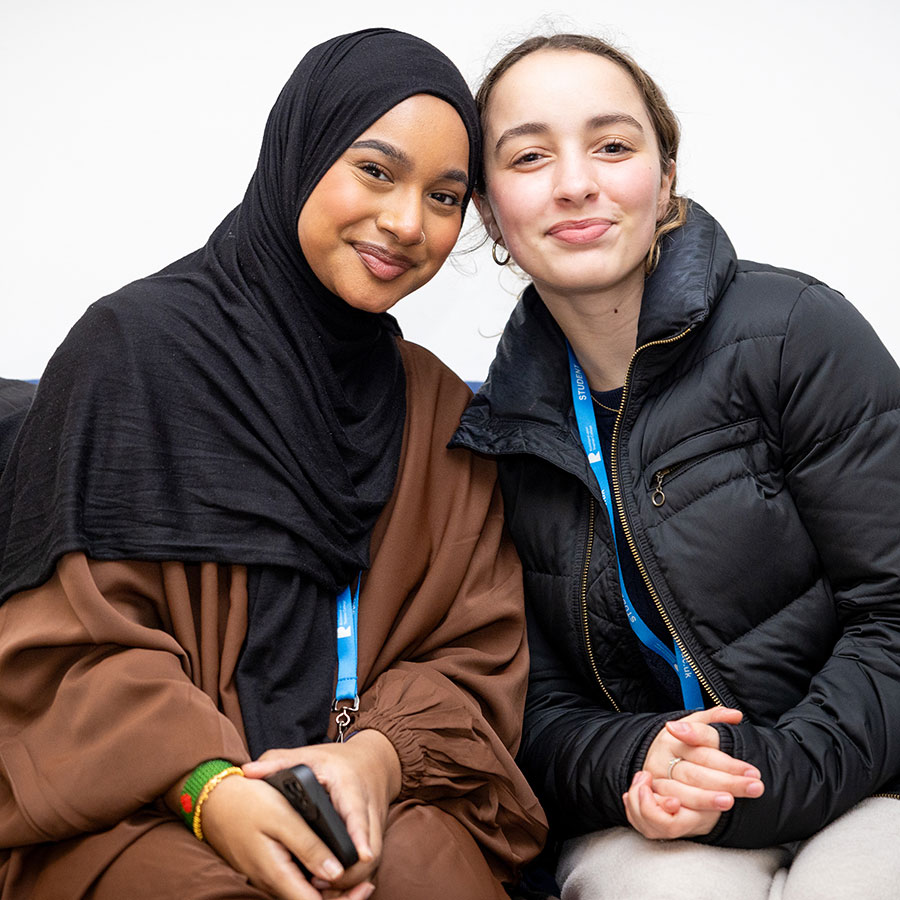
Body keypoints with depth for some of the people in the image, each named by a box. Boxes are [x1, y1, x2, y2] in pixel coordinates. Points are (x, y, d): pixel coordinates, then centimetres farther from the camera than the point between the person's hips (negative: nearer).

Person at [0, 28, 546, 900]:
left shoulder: (440, 410, 14)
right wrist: (204, 783, -21)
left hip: (390, 789, 4)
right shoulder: (138, 343, 0)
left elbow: (474, 650, 9)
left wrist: (382, 752, -12)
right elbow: (71, 637, -5)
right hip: (141, 808, -3)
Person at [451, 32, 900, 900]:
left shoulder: (794, 332, -6)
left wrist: (778, 772, -20)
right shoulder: (498, 436, 6)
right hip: (649, 823, 2)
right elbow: (534, 706, 6)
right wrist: (630, 761, -15)